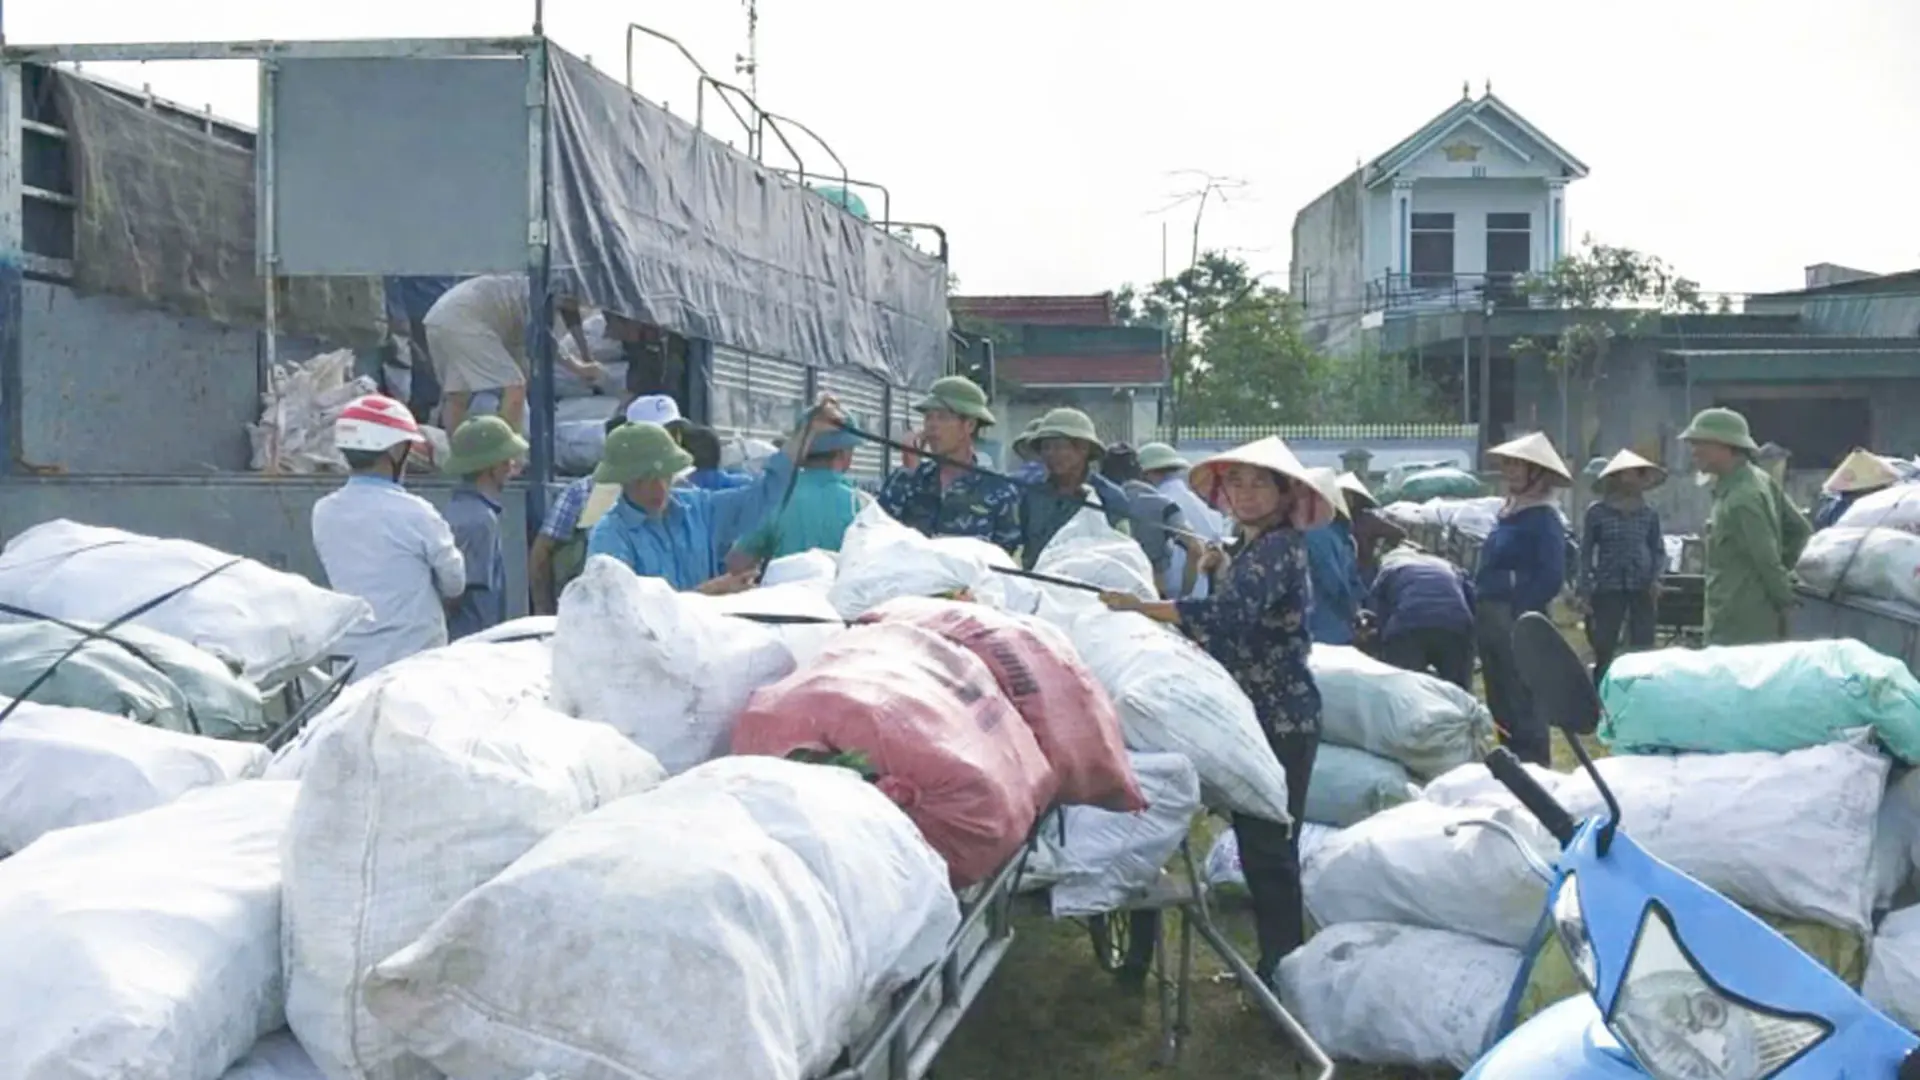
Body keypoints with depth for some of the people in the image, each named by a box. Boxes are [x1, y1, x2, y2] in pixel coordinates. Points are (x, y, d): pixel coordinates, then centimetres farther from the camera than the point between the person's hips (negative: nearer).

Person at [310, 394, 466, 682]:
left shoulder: (323, 513, 0)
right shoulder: (414, 513, -15)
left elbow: (334, 582, 11)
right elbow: (455, 583, -3)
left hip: (350, 665, 5)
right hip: (413, 663, -5)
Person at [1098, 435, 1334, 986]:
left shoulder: (1280, 546, -14)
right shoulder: (1249, 548, 16)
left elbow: (1231, 615, -29)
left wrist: (1141, 606, -27)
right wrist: (1215, 571, 6)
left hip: (1281, 719, -10)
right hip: (1254, 714, 10)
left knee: (1269, 847, -6)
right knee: (1257, 843, 15)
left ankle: (1283, 966, 3)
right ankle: (1275, 961, 25)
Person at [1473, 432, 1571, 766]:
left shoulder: (1544, 518, -9)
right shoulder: (1507, 513, 16)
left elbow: (1552, 577, -16)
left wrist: (1521, 615, -20)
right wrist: (1480, 612, 12)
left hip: (1518, 622, -9)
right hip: (1491, 619, 9)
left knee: (1523, 703, -4)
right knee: (1500, 702, 14)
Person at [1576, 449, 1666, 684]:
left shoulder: (1649, 514, 8)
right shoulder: (1597, 512, 1)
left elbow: (1658, 550, 14)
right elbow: (1586, 552, 2)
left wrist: (1655, 578, -4)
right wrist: (1583, 592, -4)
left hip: (1641, 589, 2)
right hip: (1607, 590, -2)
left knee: (1643, 652, -1)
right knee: (1604, 651, -1)